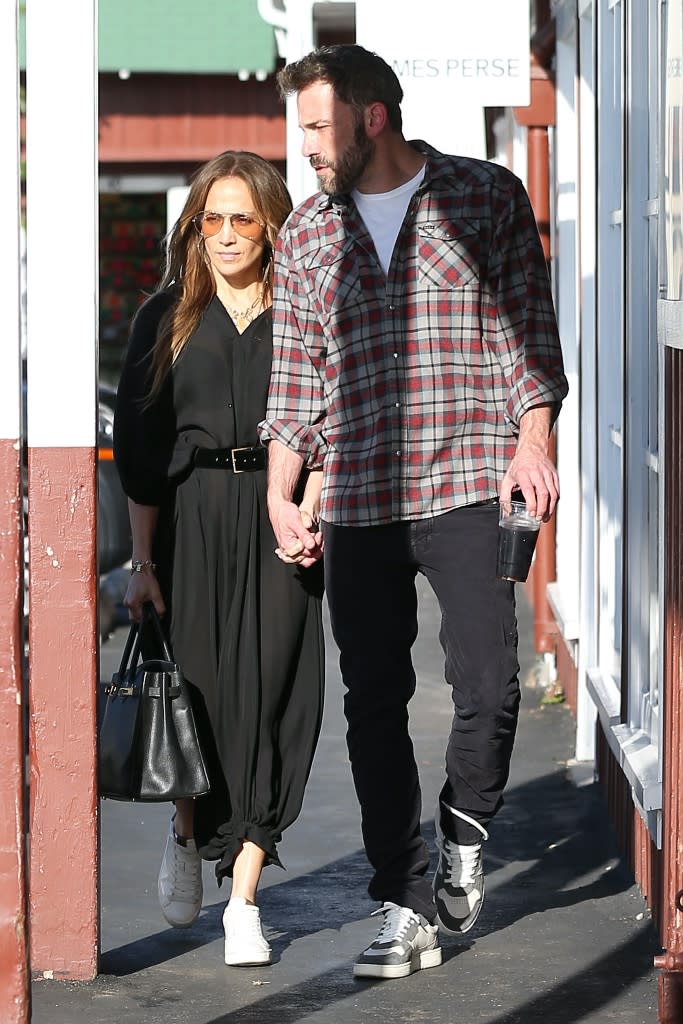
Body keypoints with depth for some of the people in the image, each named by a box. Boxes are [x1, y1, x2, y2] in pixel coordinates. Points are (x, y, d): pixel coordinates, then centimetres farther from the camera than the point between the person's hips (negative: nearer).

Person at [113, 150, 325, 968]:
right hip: (190, 517, 0)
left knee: (268, 694, -4)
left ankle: (243, 900, 0)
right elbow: (140, 447, 5)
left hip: (278, 519, 0)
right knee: (195, 684, -2)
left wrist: (308, 502, -13)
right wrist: (142, 562, 0)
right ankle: (186, 833, 30)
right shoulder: (167, 317, 7)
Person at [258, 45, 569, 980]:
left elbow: (526, 330, 2)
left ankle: (462, 841, 17)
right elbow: (295, 377, 15)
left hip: (468, 484, -3)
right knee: (374, 705, 0)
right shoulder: (305, 235, 14)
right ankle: (406, 909, 6)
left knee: (488, 683, -12)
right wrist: (280, 491, 8)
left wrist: (533, 440, -9)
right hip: (355, 503, 3)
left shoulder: (488, 198, 5)